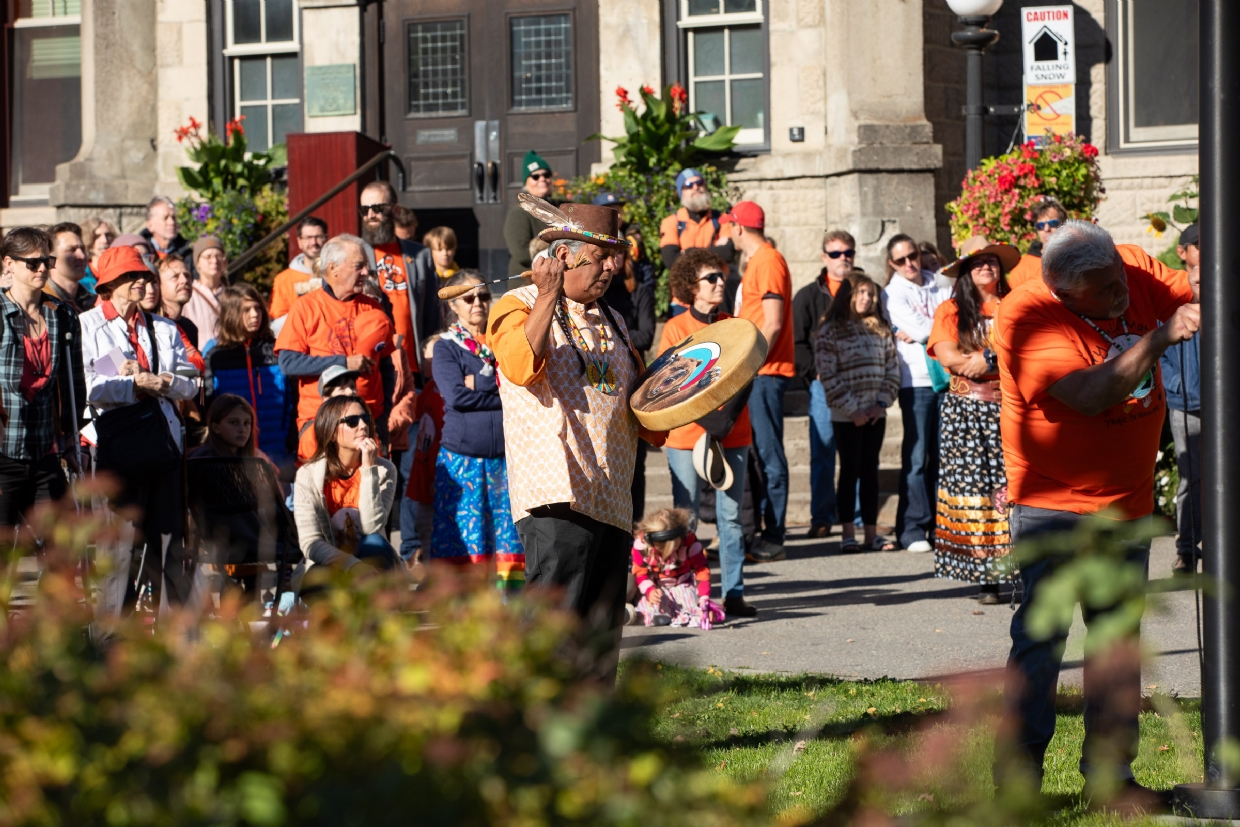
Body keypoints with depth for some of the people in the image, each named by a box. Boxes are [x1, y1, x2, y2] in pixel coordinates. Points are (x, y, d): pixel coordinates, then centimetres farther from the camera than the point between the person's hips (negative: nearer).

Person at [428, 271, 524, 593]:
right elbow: (455, 395, -9)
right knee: (461, 542, -4)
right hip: (462, 457, -3)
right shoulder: (446, 347, 6)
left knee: (509, 539, -1)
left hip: (504, 457, 3)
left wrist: (480, 383, -8)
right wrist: (500, 395, -6)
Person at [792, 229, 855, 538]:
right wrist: (816, 373, -6)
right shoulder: (808, 296, 8)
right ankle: (822, 517, 3)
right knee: (822, 451, -1)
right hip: (824, 385, -1)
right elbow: (798, 342, 5)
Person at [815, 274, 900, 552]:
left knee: (870, 472, 7)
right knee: (850, 471, -1)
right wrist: (853, 409, -14)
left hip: (875, 413, 4)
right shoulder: (830, 331, -6)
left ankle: (871, 533, 10)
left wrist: (882, 403, -4)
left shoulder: (880, 330, 10)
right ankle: (848, 534, 3)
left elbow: (893, 369, 9)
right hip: (846, 416, -4)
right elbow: (828, 376, -11)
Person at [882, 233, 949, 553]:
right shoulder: (893, 293, 3)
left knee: (943, 455, 3)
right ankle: (913, 531, -3)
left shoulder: (939, 285, 16)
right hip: (916, 380, -4)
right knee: (916, 457, -6)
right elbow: (920, 328, -9)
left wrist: (920, 334, -7)